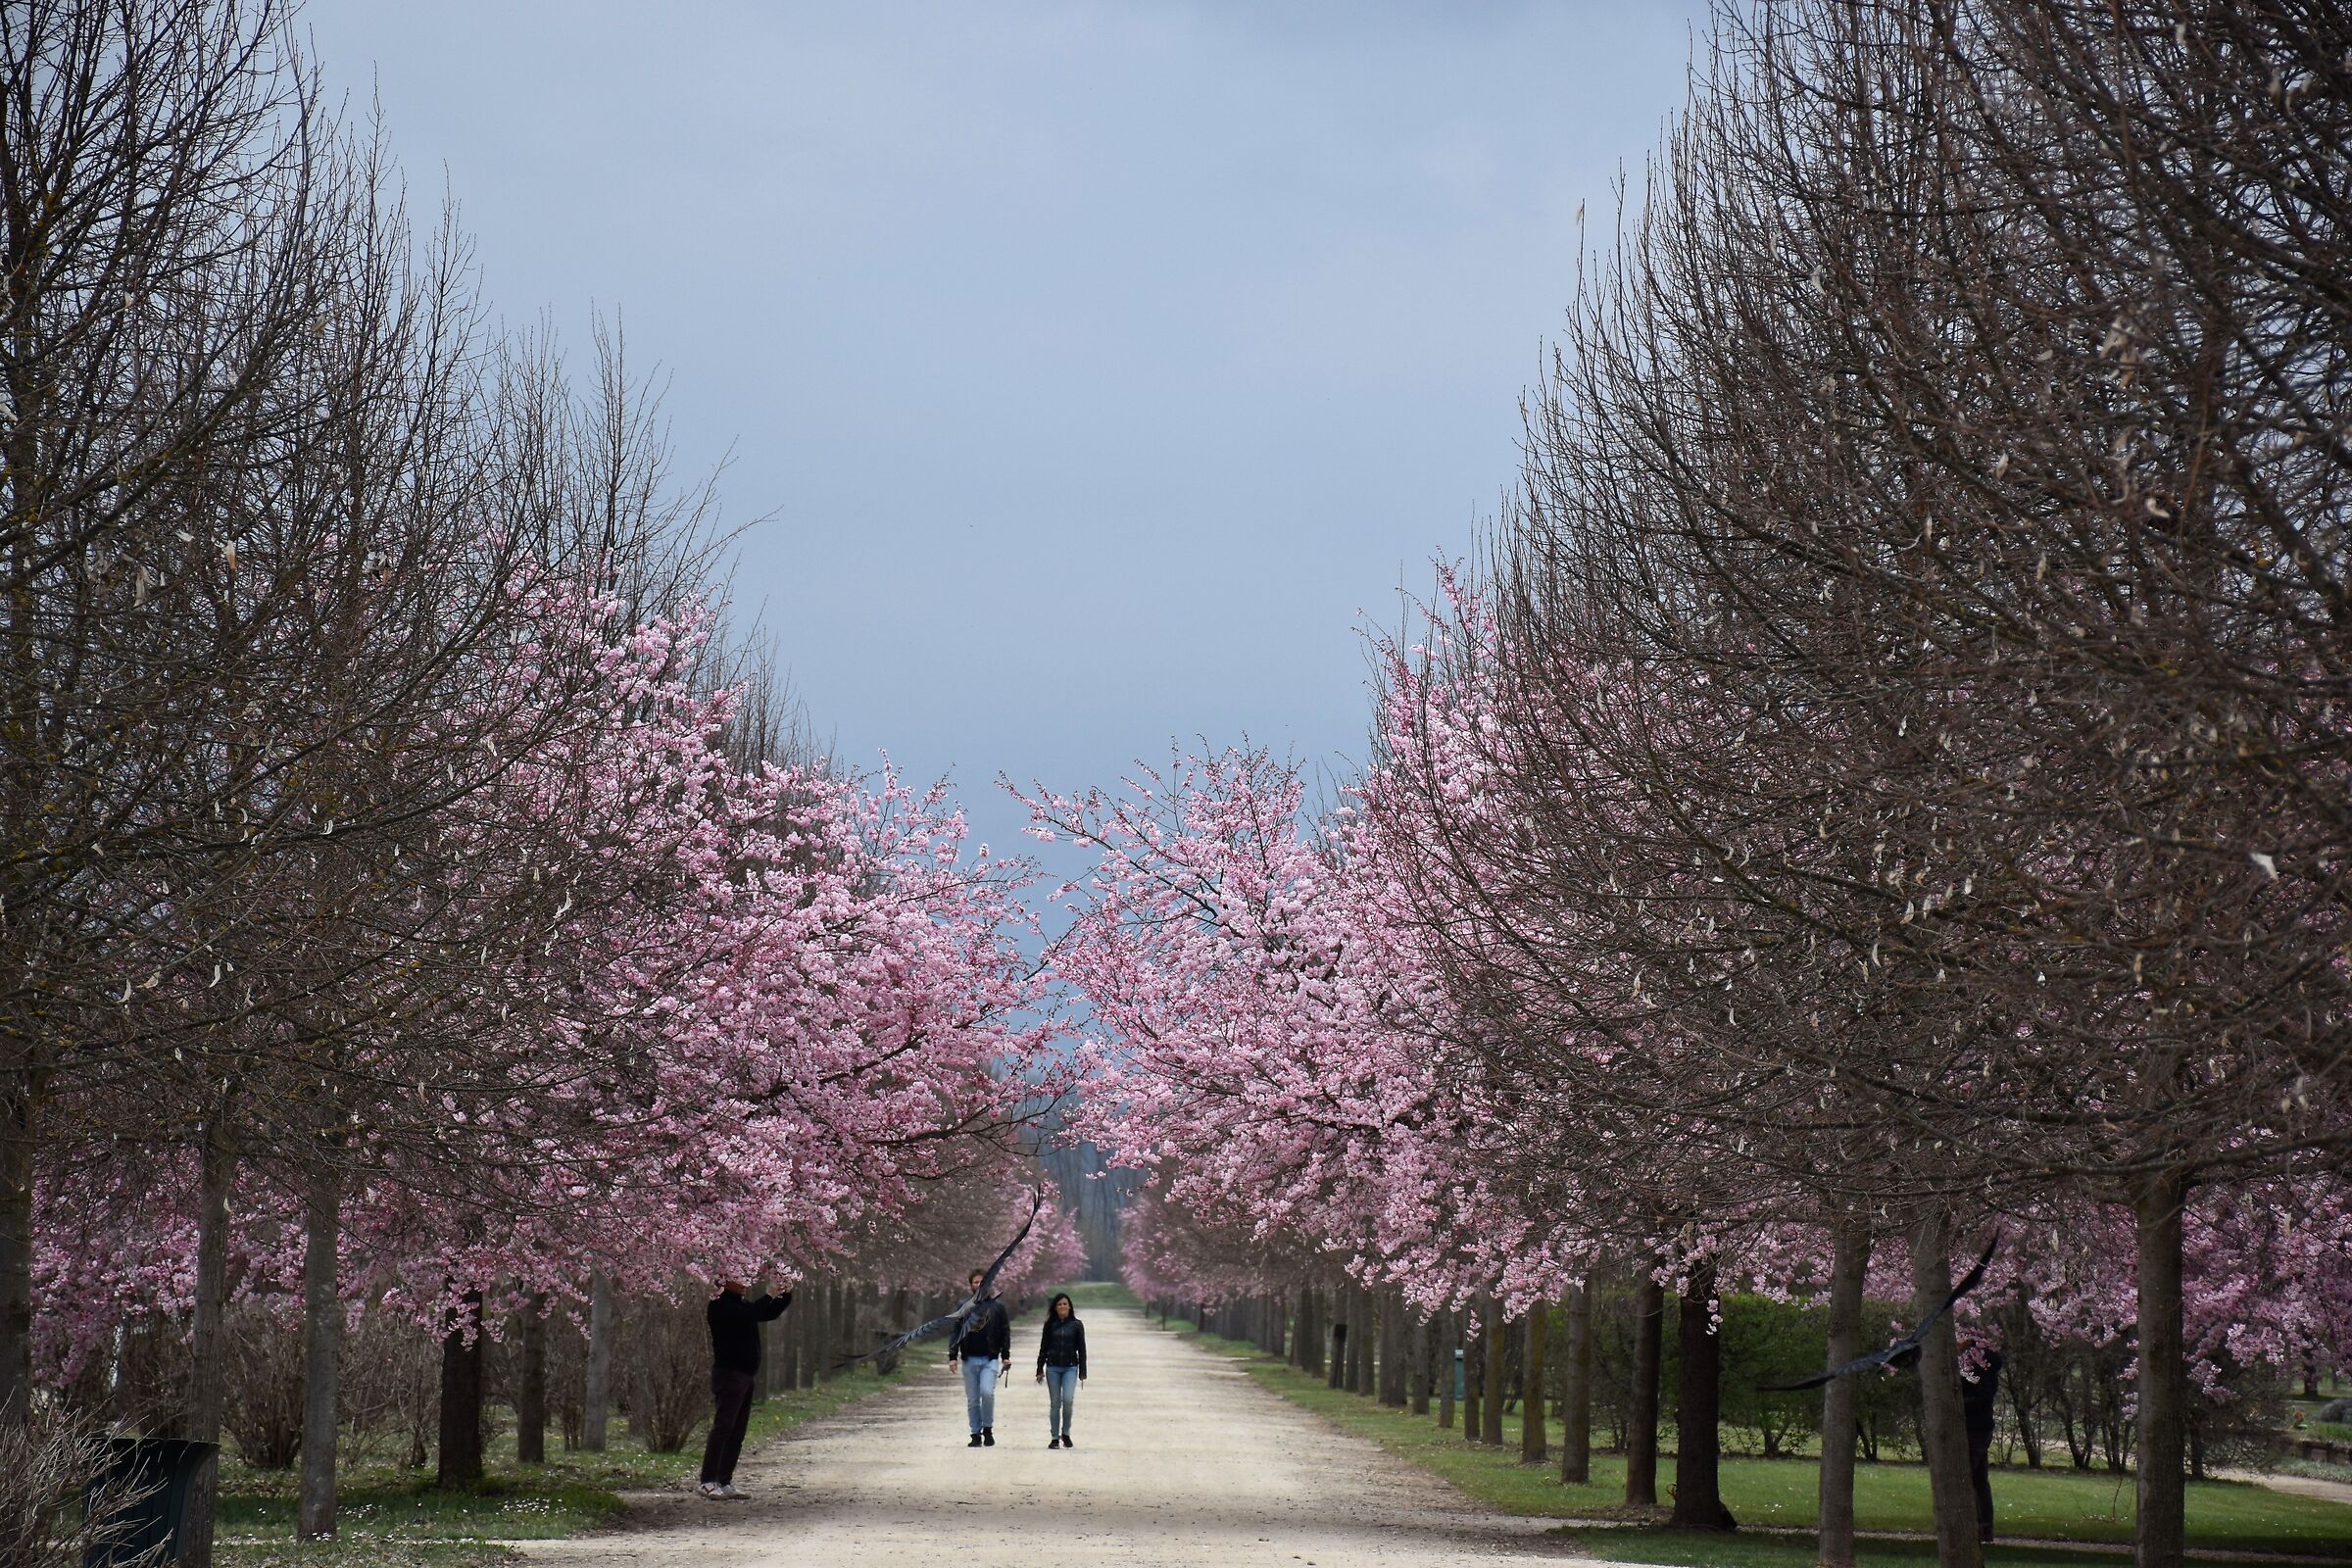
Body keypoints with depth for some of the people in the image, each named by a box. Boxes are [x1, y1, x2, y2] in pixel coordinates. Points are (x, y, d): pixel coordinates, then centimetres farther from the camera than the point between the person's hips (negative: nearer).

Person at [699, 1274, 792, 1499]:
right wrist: (770, 1296, -21)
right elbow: (746, 1315, -25)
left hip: (747, 1374, 9)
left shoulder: (742, 1303, 17)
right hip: (729, 1373, -9)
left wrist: (786, 1295, 8)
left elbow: (770, 1313, 24)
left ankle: (725, 1482, 9)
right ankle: (707, 1482, -15)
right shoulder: (719, 1306, -10)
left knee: (738, 1431, 7)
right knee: (723, 1427, -13)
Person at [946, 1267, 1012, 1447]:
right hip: (969, 1360, 2)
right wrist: (952, 1356, -2)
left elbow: (1005, 1332, 8)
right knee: (972, 1400, 4)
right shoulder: (964, 1307, 9)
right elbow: (955, 1333, 8)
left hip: (990, 1359, -2)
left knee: (987, 1392, -20)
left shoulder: (997, 1307, 7)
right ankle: (976, 1435, 12)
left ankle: (988, 1428, -3)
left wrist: (1005, 1356, 0)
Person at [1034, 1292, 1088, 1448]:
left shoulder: (1076, 1325, 4)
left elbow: (1081, 1350, 6)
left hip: (1070, 1367, -1)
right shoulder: (1050, 1325, 6)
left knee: (1068, 1399, -17)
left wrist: (1082, 1372, 3)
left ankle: (1066, 1432, 3)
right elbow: (1043, 1348, 10)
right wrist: (1040, 1370, 7)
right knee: (1055, 1403, 2)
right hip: (1053, 1367, 1)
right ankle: (1055, 1438, 9)